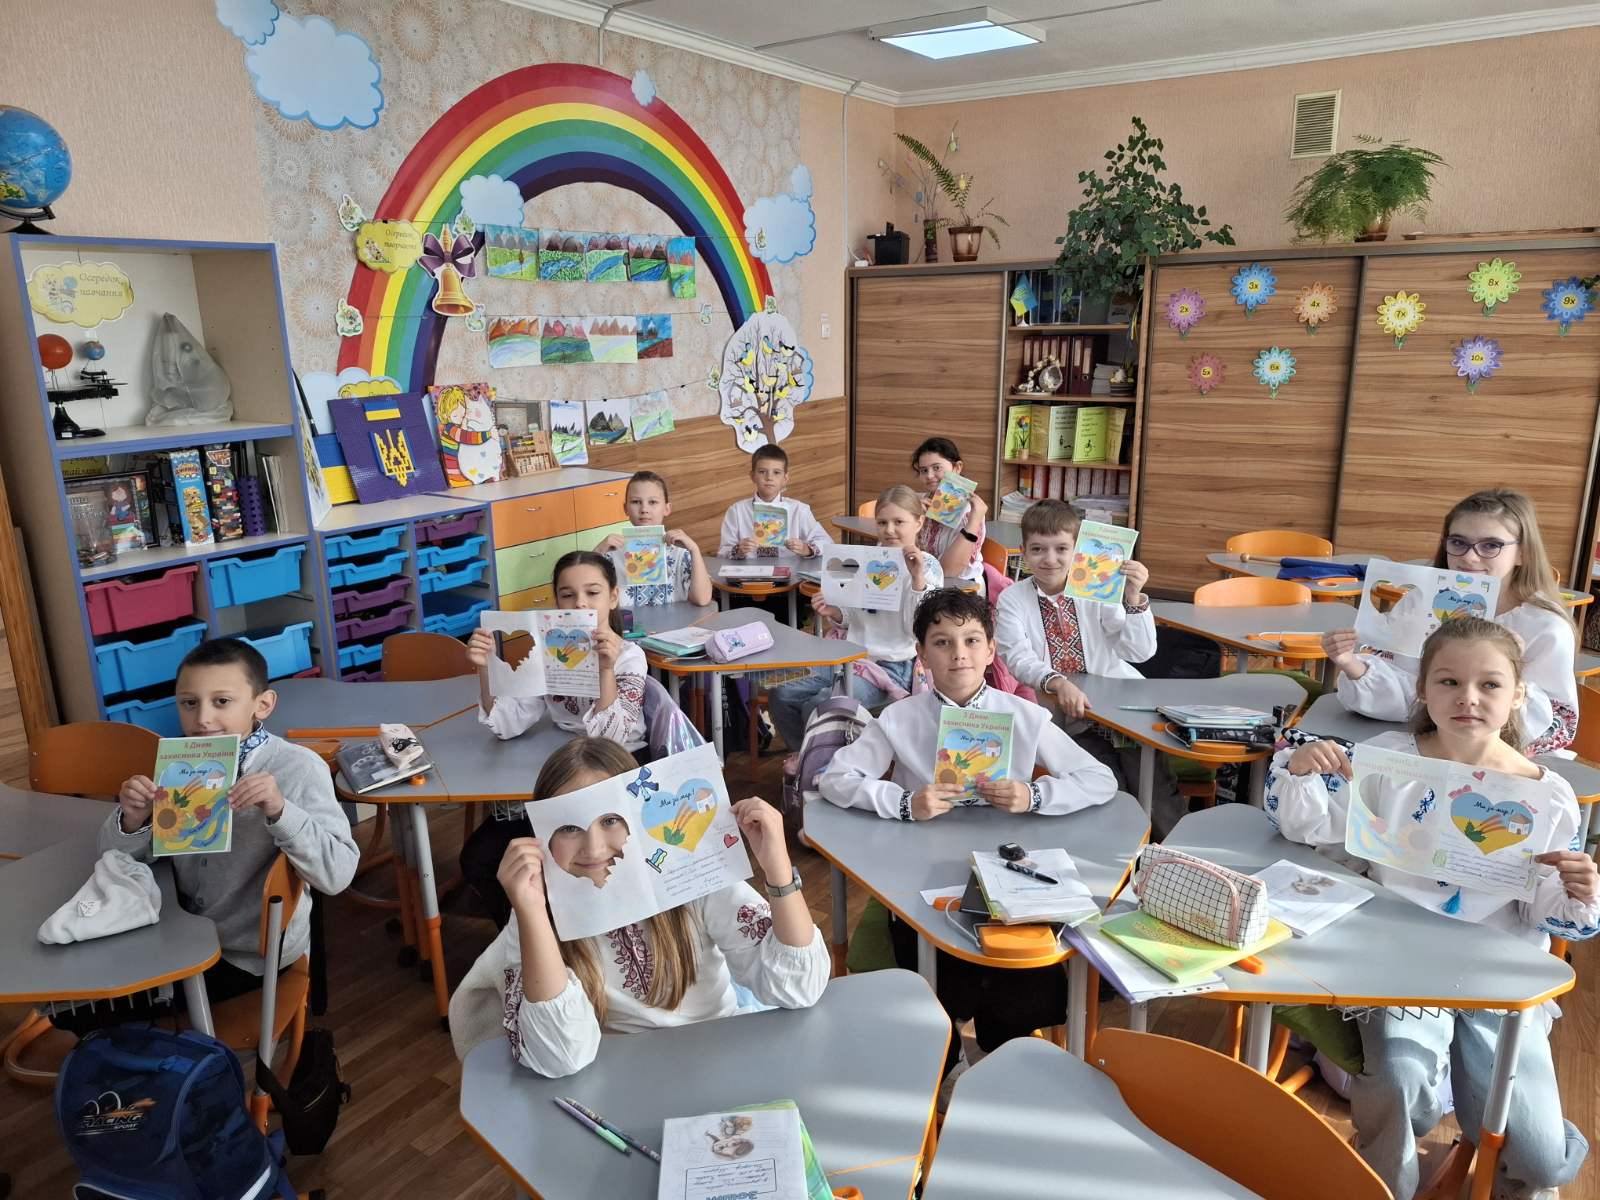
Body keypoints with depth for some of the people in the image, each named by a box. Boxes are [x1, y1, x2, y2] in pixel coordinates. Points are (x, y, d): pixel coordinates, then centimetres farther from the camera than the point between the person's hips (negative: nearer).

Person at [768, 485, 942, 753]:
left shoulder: (927, 566, -5)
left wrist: (917, 579, -24)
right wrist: (834, 613, -1)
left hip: (891, 668, -7)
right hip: (852, 659, 7)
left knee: (816, 706, -25)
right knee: (780, 696, -6)